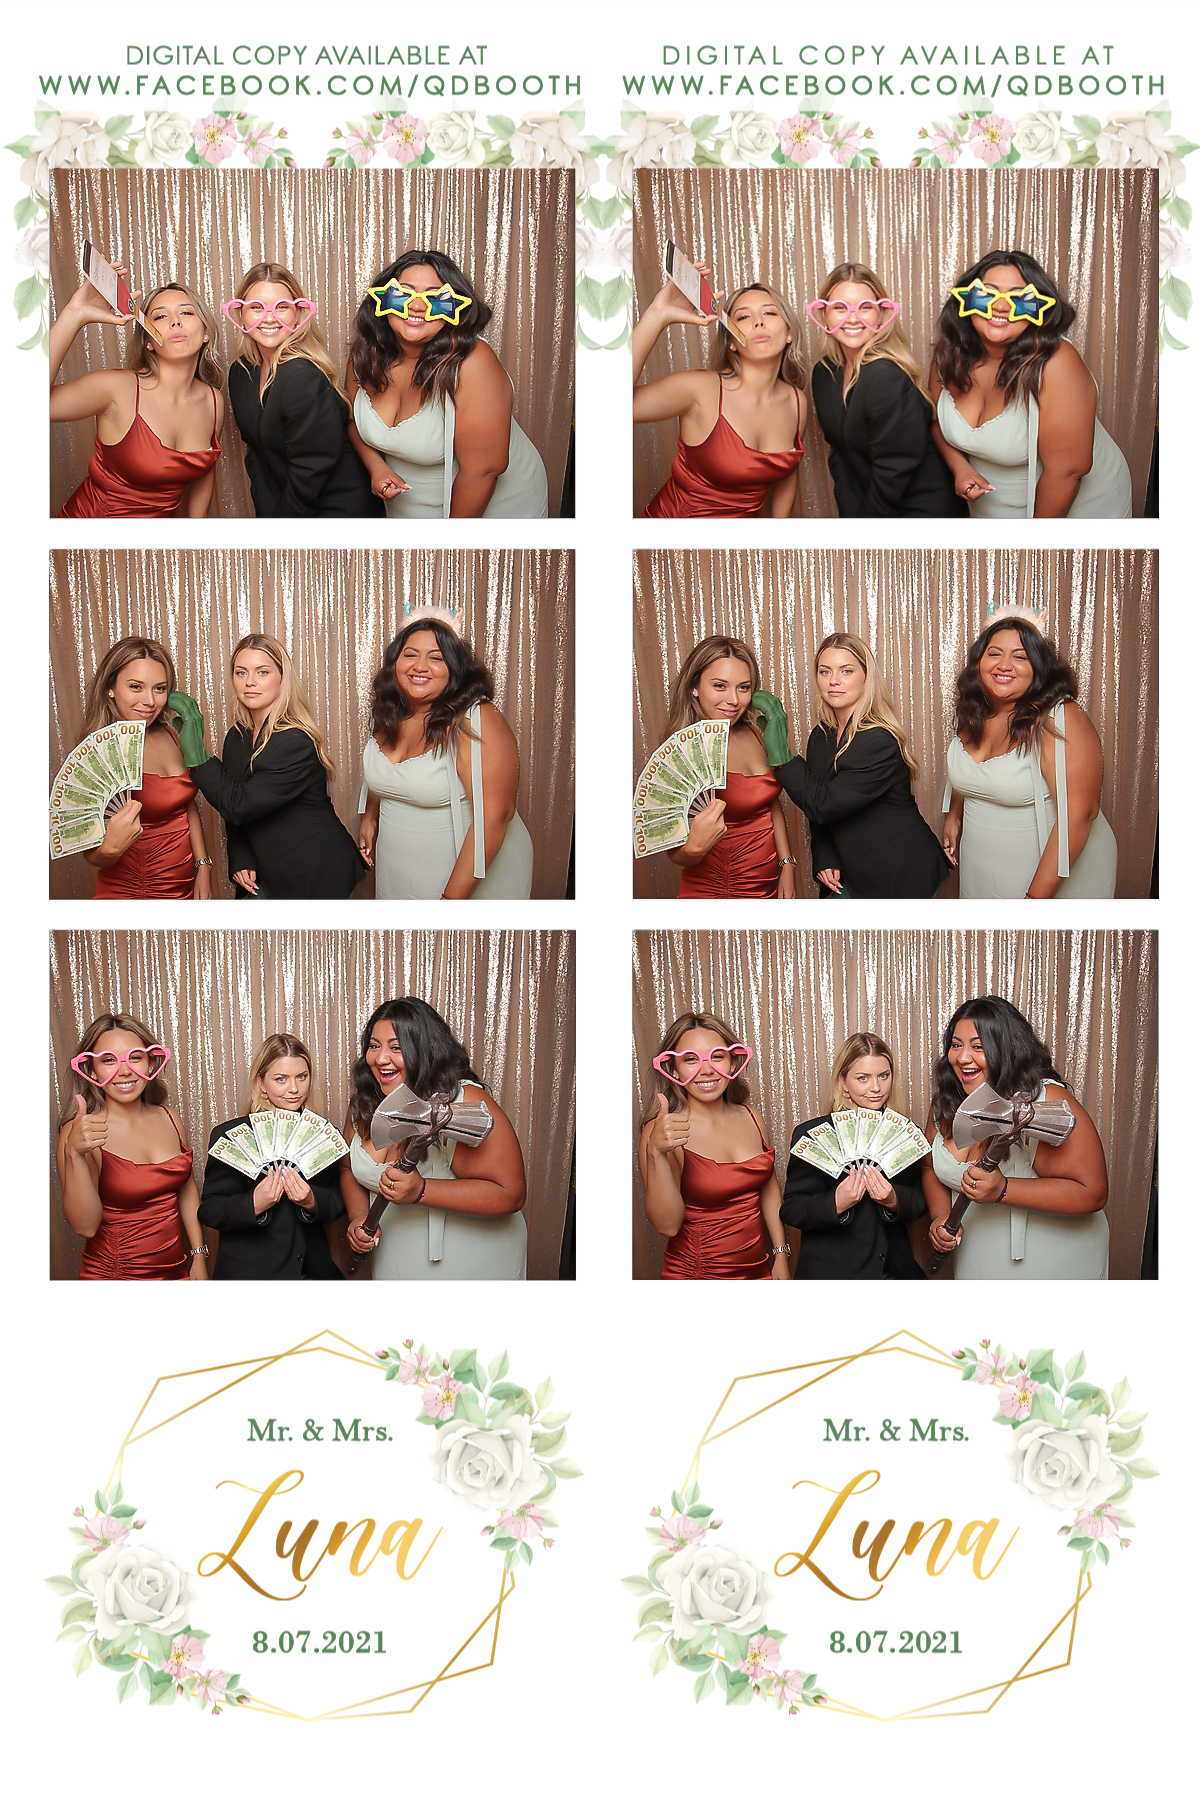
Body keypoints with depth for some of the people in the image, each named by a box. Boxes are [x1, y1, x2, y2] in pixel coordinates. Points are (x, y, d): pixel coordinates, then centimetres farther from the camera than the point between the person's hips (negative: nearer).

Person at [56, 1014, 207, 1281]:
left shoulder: (168, 1117, -1)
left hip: (177, 1269, 5)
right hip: (114, 1276, -5)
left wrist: (199, 1255, 7)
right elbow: (85, 1226, -22)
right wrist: (75, 1154, -33)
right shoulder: (80, 1131, -16)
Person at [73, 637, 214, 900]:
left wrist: (203, 866, 2)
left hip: (186, 887, 7)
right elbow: (93, 856, -18)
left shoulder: (170, 735, -1)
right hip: (134, 893, -6)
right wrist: (111, 848, -40)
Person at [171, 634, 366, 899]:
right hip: (265, 875, 7)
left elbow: (240, 807, -24)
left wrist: (195, 752, -25)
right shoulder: (237, 736, 4)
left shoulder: (297, 742, -22)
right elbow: (234, 816, 11)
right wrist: (241, 862, -4)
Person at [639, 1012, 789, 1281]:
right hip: (696, 1275, -5)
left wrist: (781, 1254, 8)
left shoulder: (751, 1117, -1)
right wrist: (657, 1153, -35)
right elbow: (667, 1225, -23)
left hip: (759, 1269, 5)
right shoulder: (662, 1130, -17)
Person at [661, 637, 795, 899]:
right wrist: (695, 847, -41)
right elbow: (678, 855, -19)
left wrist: (787, 865, 3)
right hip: (718, 893, -7)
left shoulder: (754, 734, -1)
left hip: (771, 886, 7)